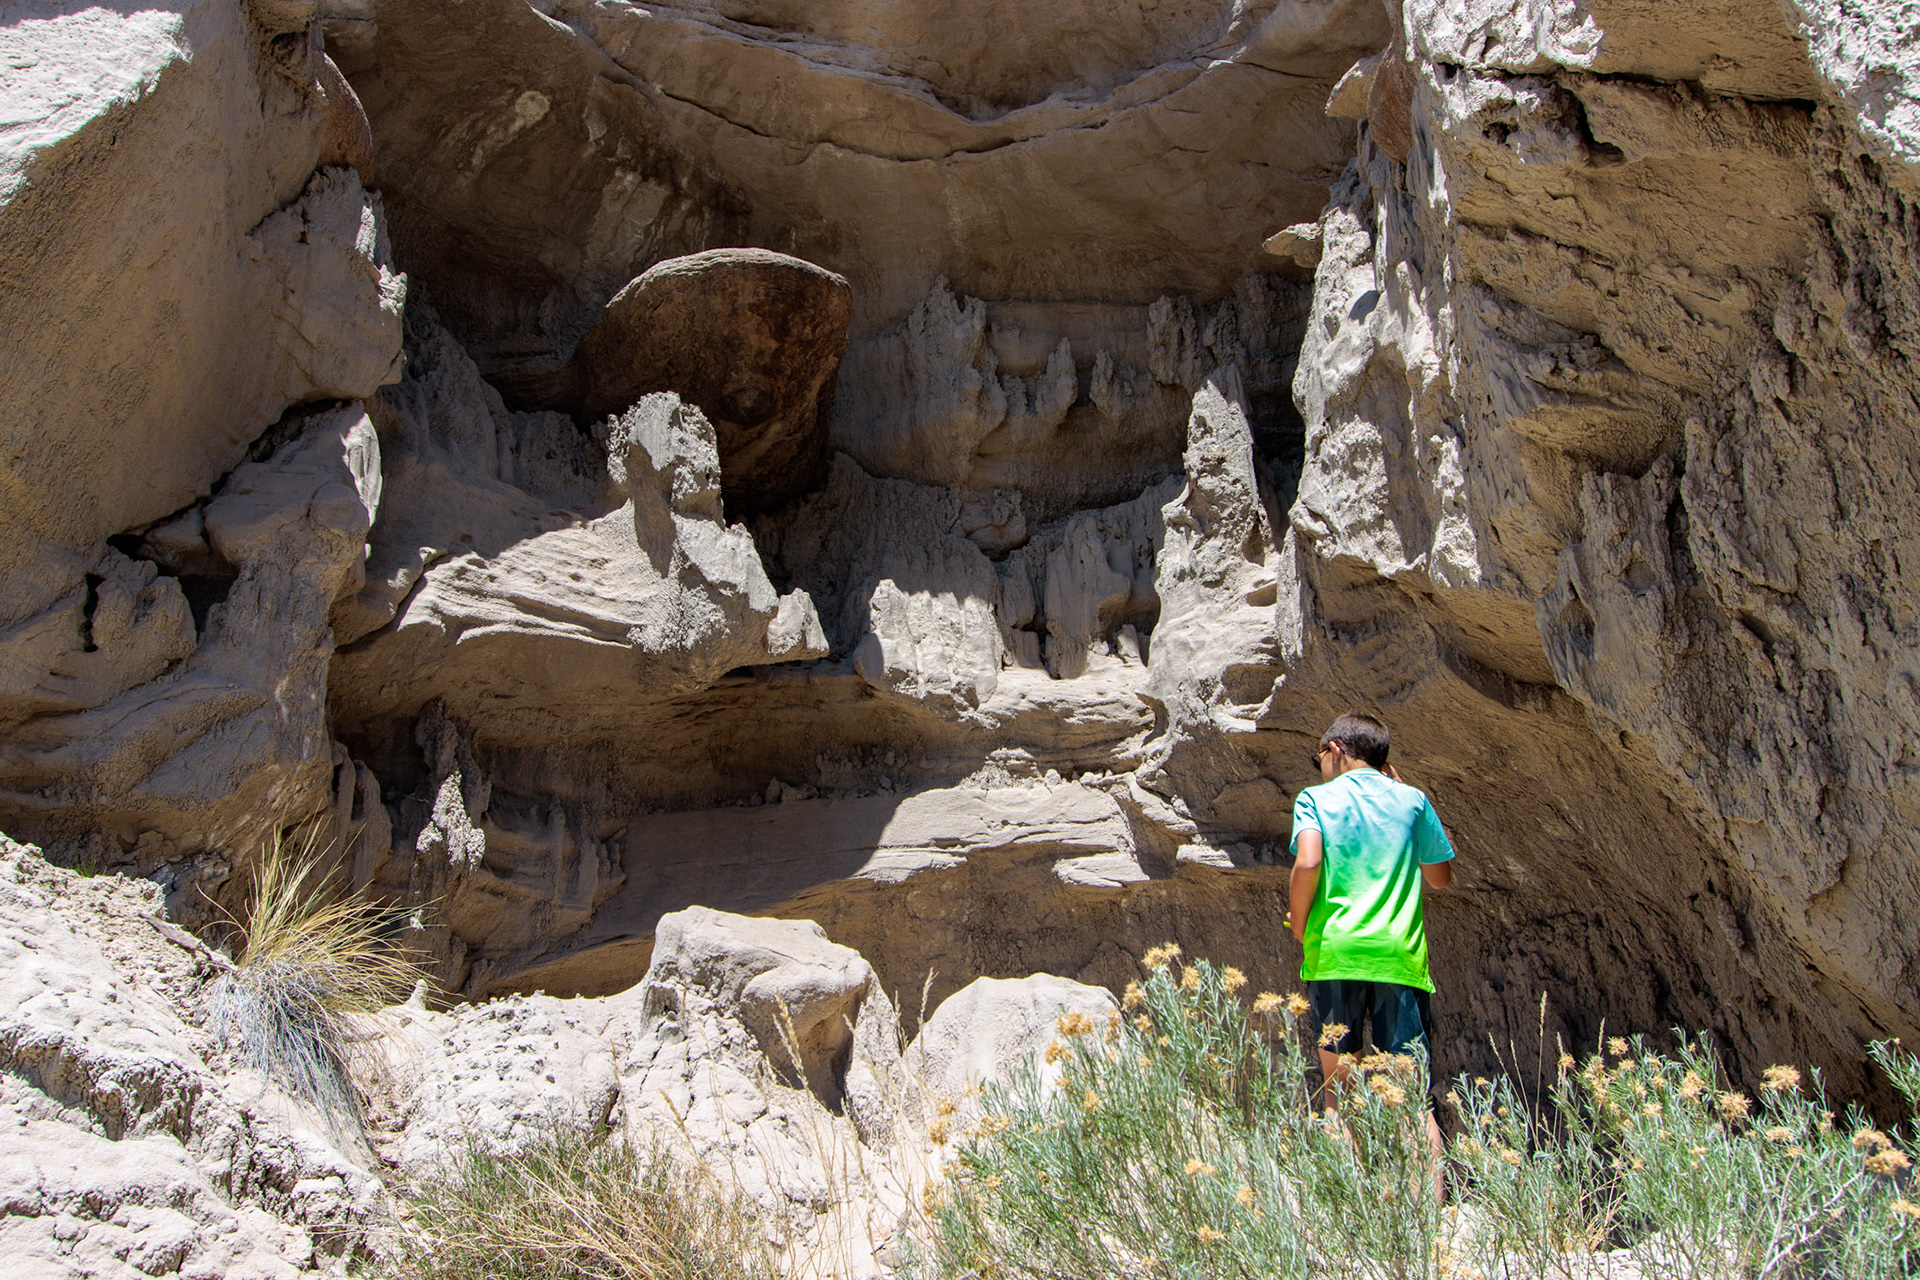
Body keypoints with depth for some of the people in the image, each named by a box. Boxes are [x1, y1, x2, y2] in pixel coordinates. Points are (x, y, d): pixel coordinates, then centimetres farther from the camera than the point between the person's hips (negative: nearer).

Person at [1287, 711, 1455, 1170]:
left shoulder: (1316, 798, 5)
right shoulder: (1411, 799, 12)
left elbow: (1308, 863, -13)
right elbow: (1441, 877, 20)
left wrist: (1298, 925, 4)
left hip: (1334, 952, -1)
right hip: (1401, 955, 2)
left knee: (1339, 1087, 7)